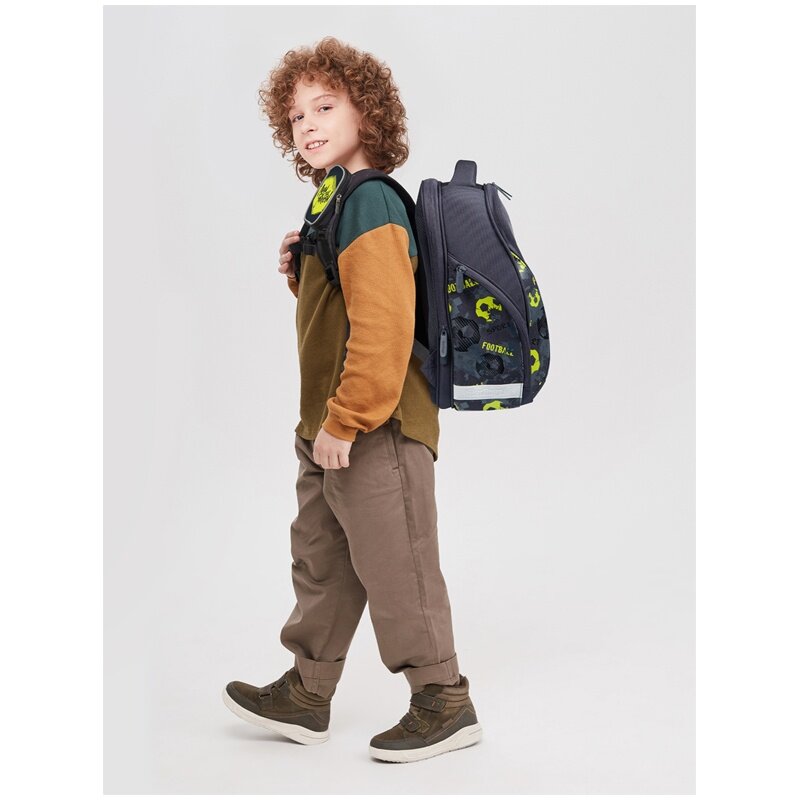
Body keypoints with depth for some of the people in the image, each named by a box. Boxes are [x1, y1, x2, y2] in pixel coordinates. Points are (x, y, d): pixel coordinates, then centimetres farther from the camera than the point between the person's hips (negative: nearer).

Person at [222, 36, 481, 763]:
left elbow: (383, 322, -25)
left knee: (395, 567, 0)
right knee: (321, 561, 18)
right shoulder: (337, 204, 15)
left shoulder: (369, 200, -17)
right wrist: (301, 268, 7)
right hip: (331, 430, 10)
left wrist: (346, 420, -23)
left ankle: (444, 702, 14)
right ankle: (306, 696, 31)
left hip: (376, 429, -10)